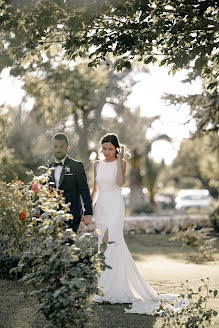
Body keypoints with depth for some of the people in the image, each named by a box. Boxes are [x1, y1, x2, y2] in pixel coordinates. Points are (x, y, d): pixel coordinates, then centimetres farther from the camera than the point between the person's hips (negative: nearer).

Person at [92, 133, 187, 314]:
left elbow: (120, 182, -20)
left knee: (111, 244, -12)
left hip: (115, 207, -5)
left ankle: (112, 291, -8)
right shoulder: (97, 165, 12)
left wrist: (120, 159, -17)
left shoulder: (121, 163, -2)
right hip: (101, 208, 5)